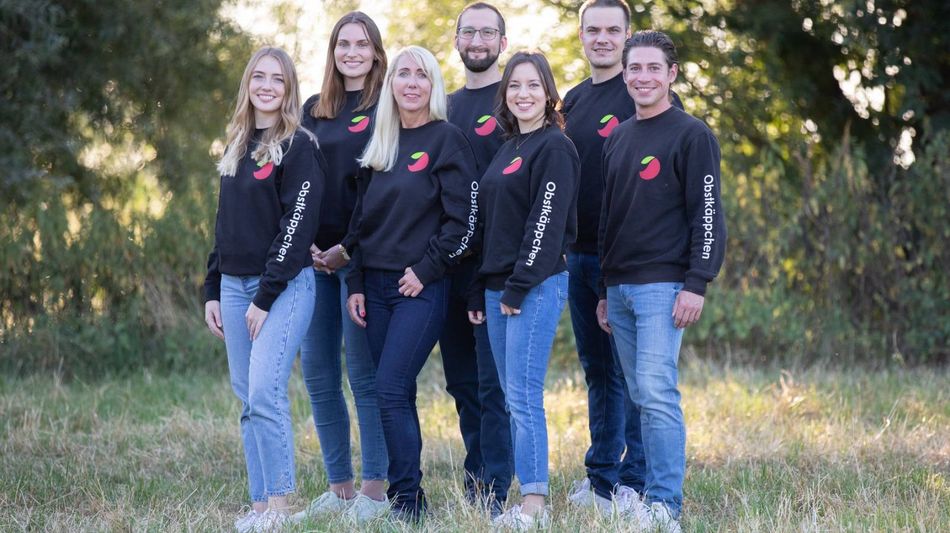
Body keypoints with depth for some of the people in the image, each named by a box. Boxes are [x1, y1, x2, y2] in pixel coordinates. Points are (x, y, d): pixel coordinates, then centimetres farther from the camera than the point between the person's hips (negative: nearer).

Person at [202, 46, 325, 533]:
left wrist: (266, 297, -16)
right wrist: (212, 290, 12)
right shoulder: (236, 147, 16)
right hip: (234, 285, 7)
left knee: (264, 394, -16)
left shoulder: (299, 147, -6)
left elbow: (297, 227, -13)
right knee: (248, 400, 6)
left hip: (285, 286, -7)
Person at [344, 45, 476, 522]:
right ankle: (405, 492, 13)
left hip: (423, 287, -6)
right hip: (376, 287, 6)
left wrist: (425, 270, -12)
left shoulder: (447, 140, -4)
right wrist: (355, 283, 9)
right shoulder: (379, 146, 14)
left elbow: (461, 219, -10)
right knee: (396, 394, 7)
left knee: (390, 389, -14)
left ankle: (408, 496, -8)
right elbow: (361, 219, 16)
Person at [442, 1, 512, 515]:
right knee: (462, 382, 10)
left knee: (493, 382, -8)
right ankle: (474, 488, 18)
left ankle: (495, 496, -6)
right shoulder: (446, 106, 17)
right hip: (450, 261, 7)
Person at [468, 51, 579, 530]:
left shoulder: (554, 148, -8)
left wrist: (519, 287, -17)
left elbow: (547, 224, -15)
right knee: (512, 398, 8)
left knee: (523, 395, -11)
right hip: (498, 287, 9)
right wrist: (480, 292, 16)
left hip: (536, 286, -9)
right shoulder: (507, 149, 18)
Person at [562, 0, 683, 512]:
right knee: (596, 368, 14)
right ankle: (600, 476, 22)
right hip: (578, 254, 7)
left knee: (631, 371, -4)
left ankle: (635, 483, 2)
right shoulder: (574, 99, 15)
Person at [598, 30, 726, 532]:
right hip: (619, 288, 7)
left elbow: (708, 216, -10)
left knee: (657, 392, -14)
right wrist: (603, 290, 19)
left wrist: (696, 284, -17)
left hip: (663, 286, -7)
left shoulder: (692, 136, -5)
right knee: (643, 397, 8)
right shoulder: (617, 139, 17)